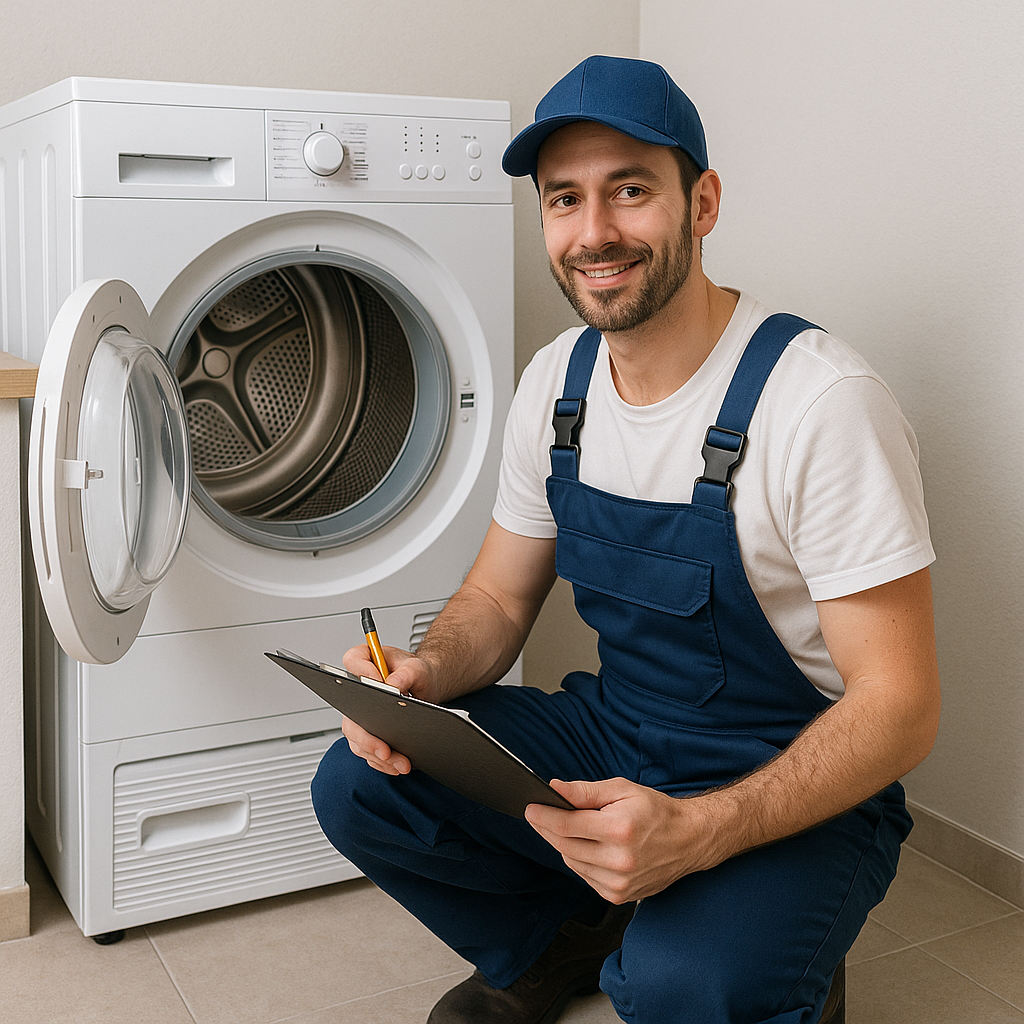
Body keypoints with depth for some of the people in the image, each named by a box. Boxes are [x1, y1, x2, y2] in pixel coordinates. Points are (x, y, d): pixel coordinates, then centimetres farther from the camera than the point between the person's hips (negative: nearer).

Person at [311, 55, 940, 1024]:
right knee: (357, 783, -9)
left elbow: (897, 706, -23)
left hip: (803, 794, -5)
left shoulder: (822, 403, -23)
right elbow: (498, 598, 7)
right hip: (614, 731, 6)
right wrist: (424, 674, -17)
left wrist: (695, 832, -37)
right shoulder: (554, 380, -1)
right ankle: (566, 942, 15)